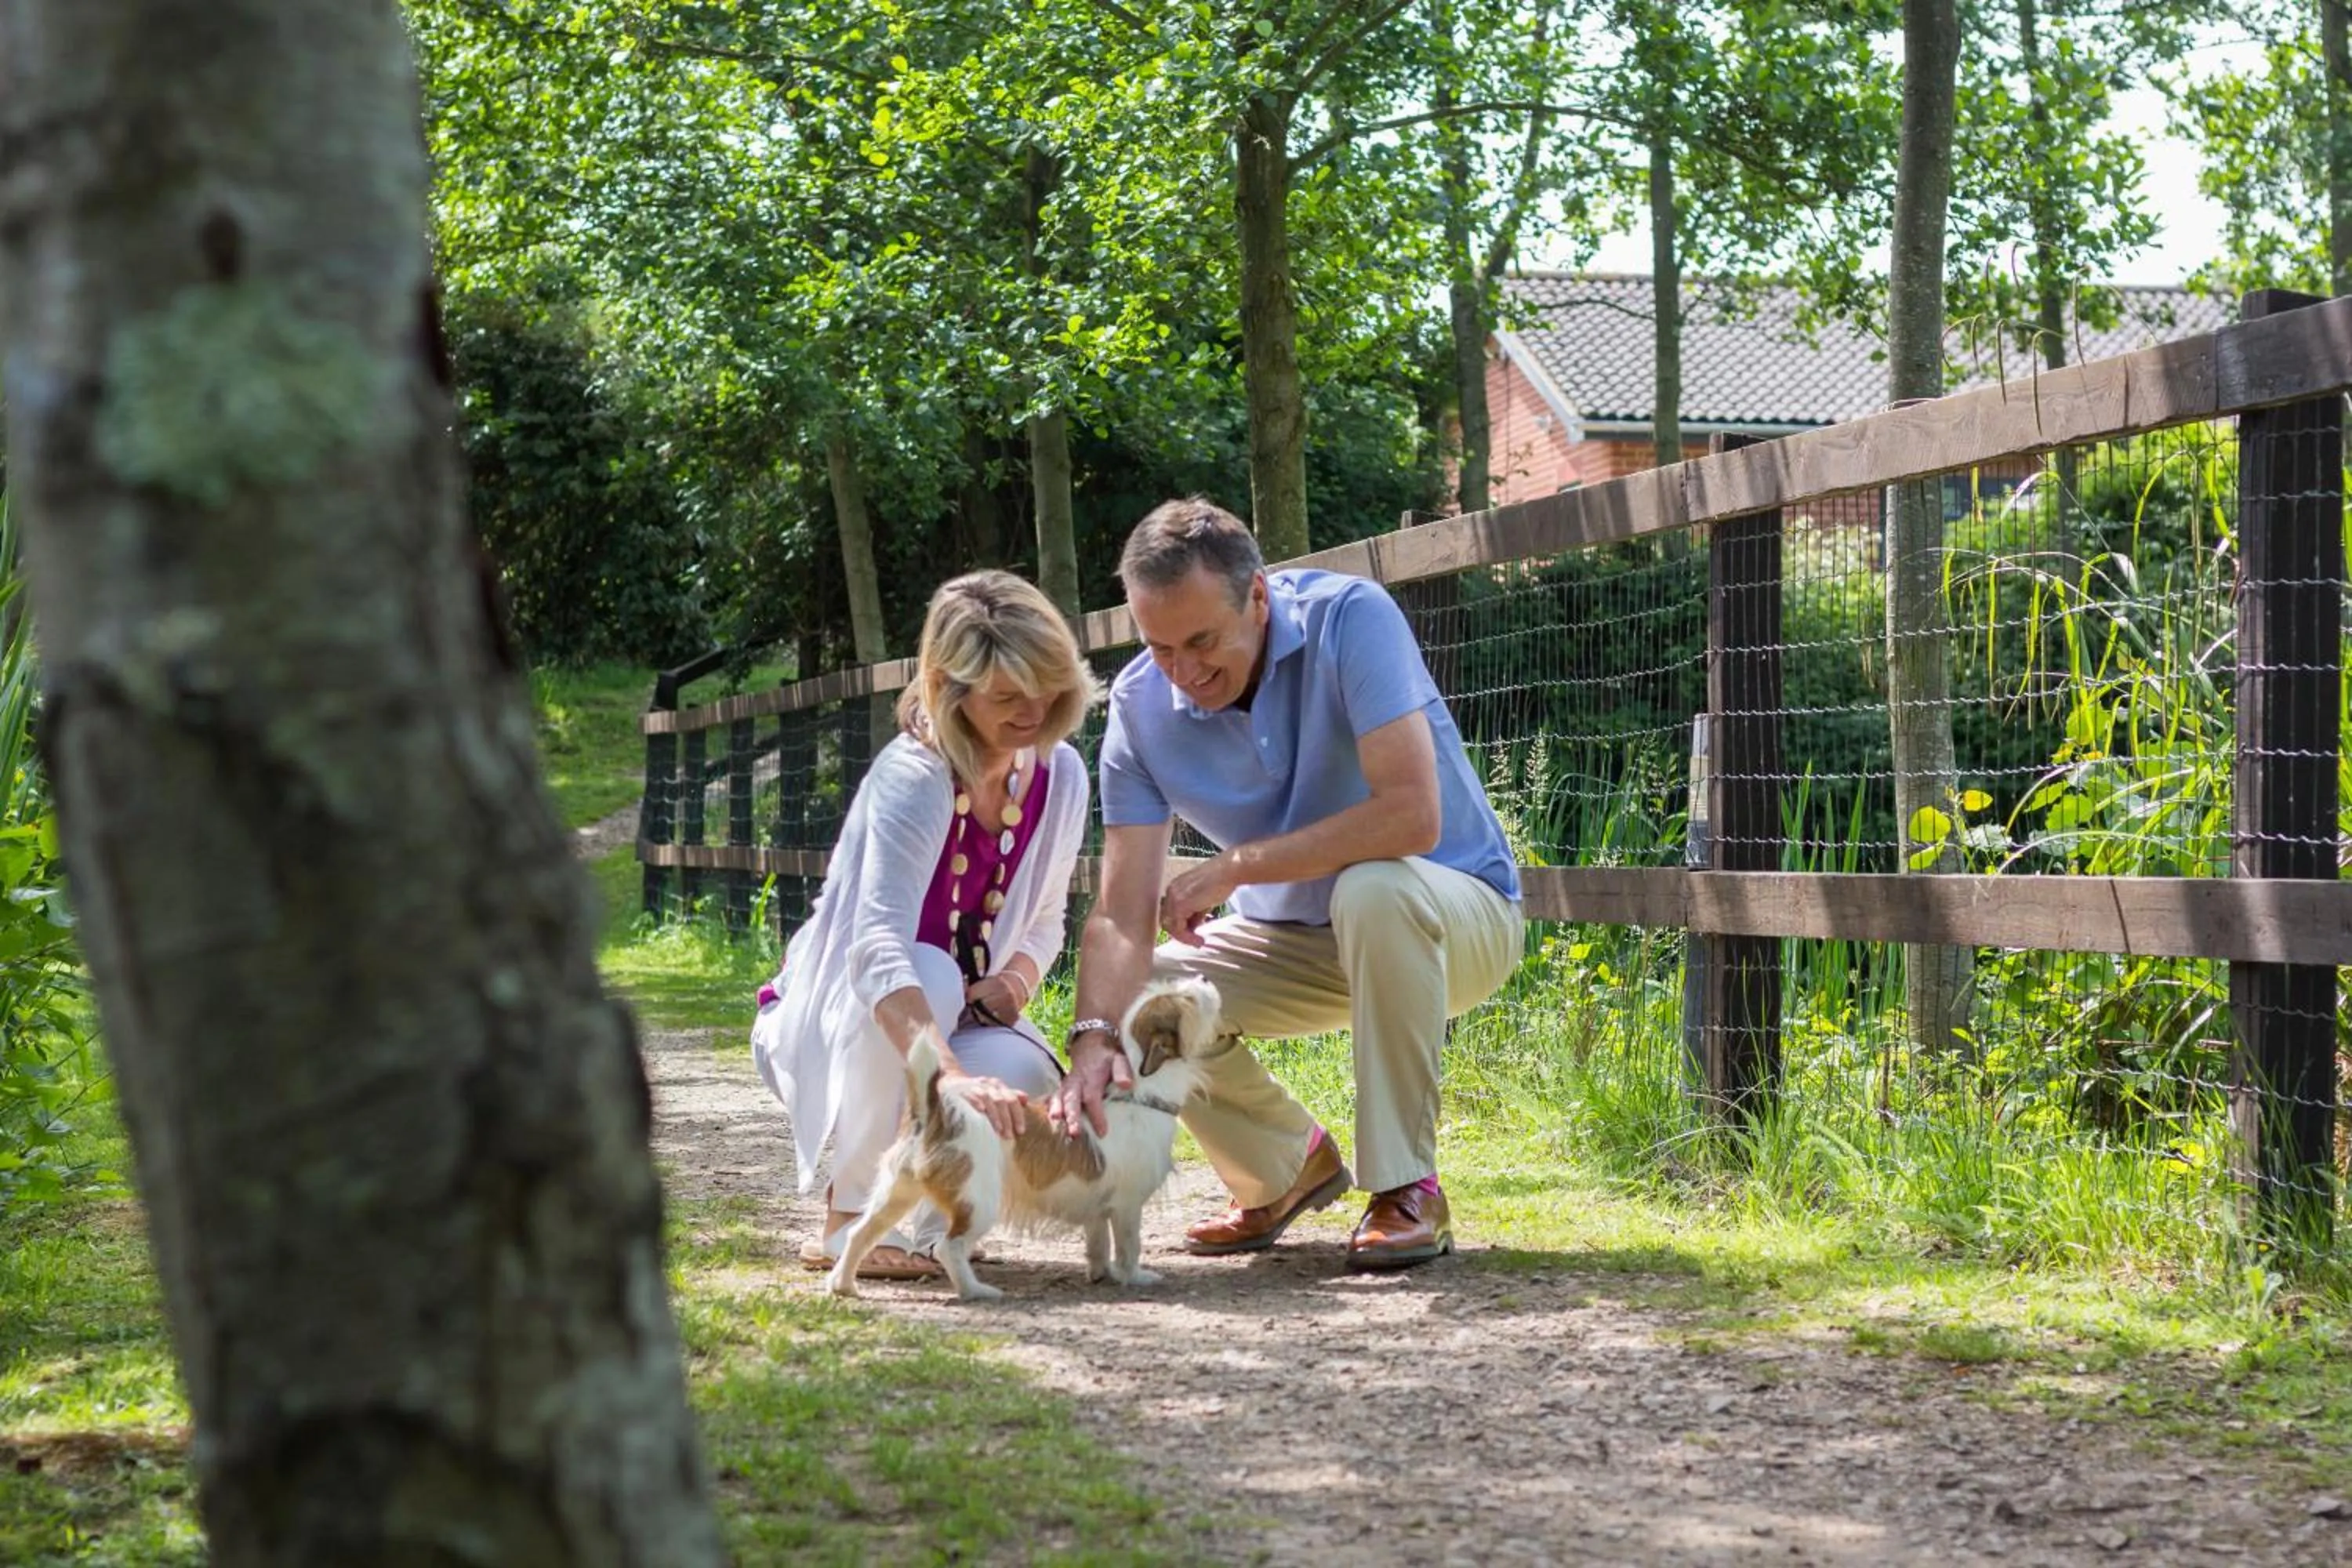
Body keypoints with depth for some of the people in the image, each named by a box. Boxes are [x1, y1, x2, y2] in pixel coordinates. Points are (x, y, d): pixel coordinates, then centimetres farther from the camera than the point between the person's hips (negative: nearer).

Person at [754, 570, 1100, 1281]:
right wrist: (956, 1080, -56)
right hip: (828, 1025, -4)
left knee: (1026, 1075, -32)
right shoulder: (913, 778, -27)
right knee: (931, 973, -39)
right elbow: (878, 951, -41)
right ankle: (852, 1220, -22)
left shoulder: (1060, 775, -6)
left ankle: (926, 1207, 3)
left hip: (957, 1019, 4)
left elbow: (1045, 923, 7)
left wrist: (1014, 977, -18)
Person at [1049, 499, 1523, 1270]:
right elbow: (1122, 910, -17)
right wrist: (1094, 1038, -37)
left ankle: (1406, 1190, -23)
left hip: (1453, 914, -5)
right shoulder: (1142, 704, -12)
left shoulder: (1349, 620, -26)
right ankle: (1288, 1168, 11)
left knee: (1374, 888, -38)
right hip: (1298, 937, 5)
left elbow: (1412, 814, -36)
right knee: (1134, 997, -17)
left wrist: (1232, 867, -29)